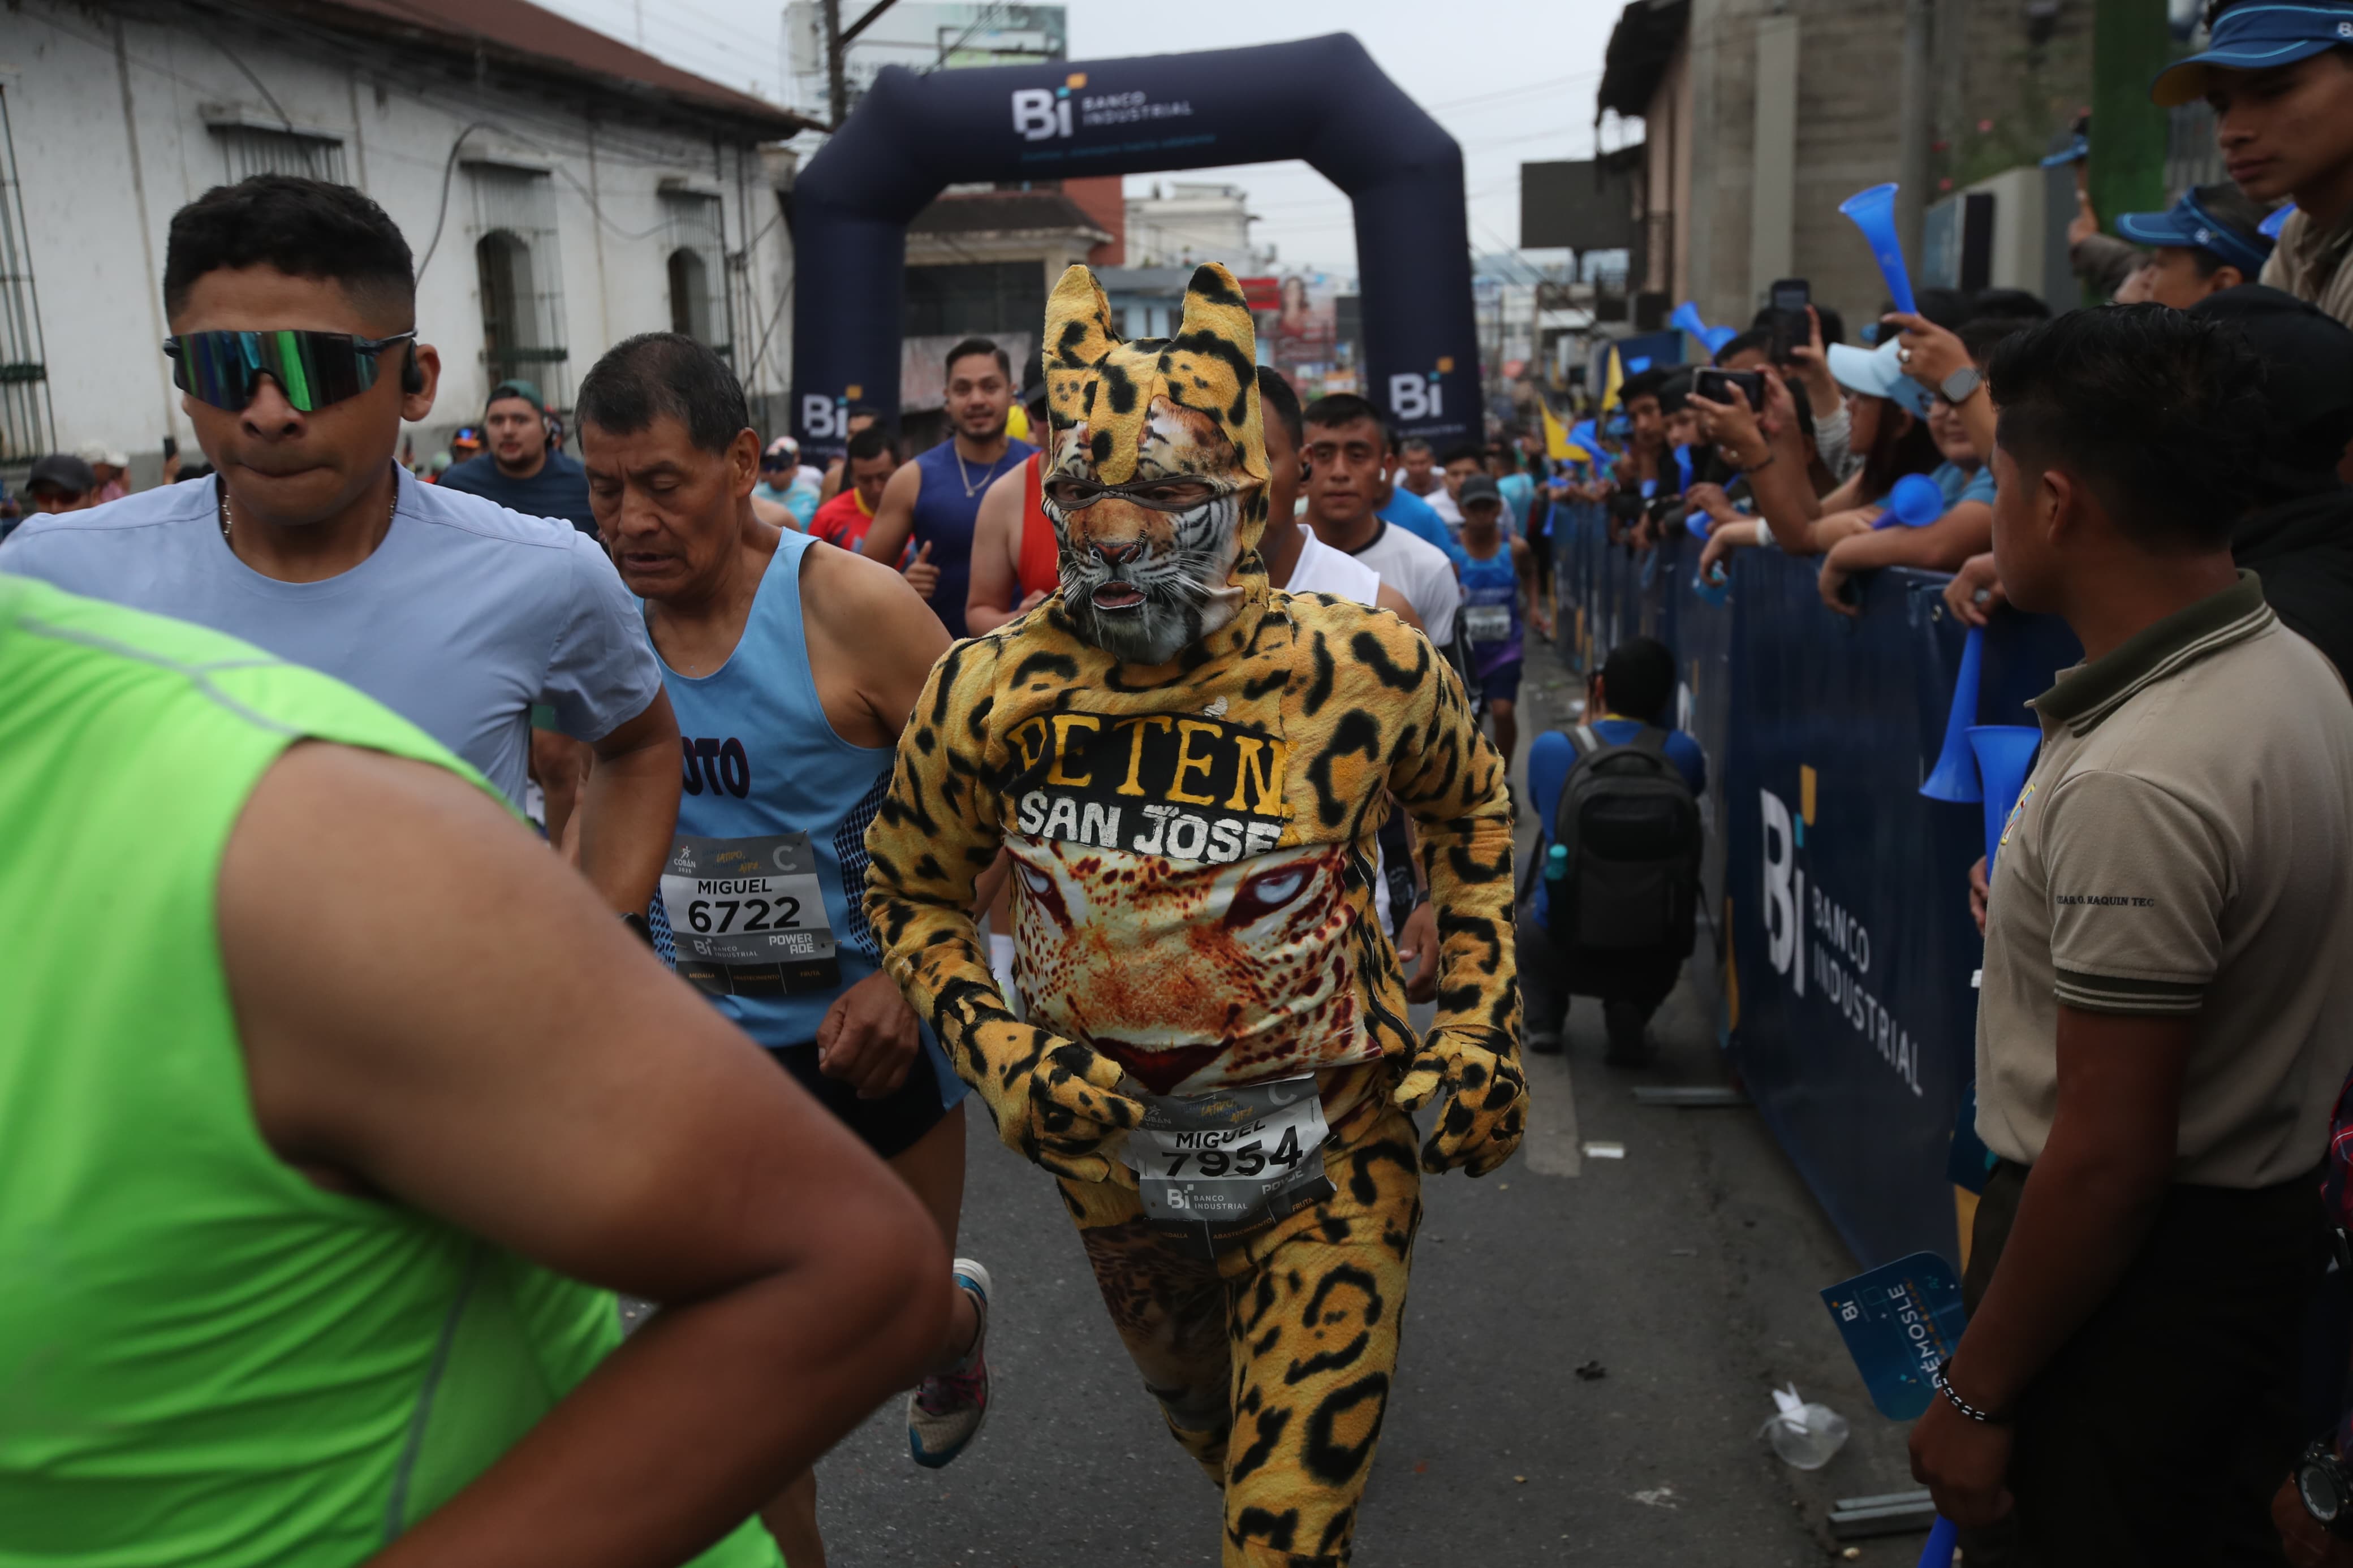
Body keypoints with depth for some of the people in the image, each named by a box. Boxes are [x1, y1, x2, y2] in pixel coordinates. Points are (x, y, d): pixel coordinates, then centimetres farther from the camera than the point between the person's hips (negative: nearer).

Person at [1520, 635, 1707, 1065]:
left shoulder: (1550, 747, -6)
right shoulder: (1683, 754, -5)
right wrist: (1655, 726, 15)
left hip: (1564, 951, 1)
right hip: (1652, 958, 0)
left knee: (1526, 912, 36)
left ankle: (1542, 1017, 16)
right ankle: (1629, 1017, 11)